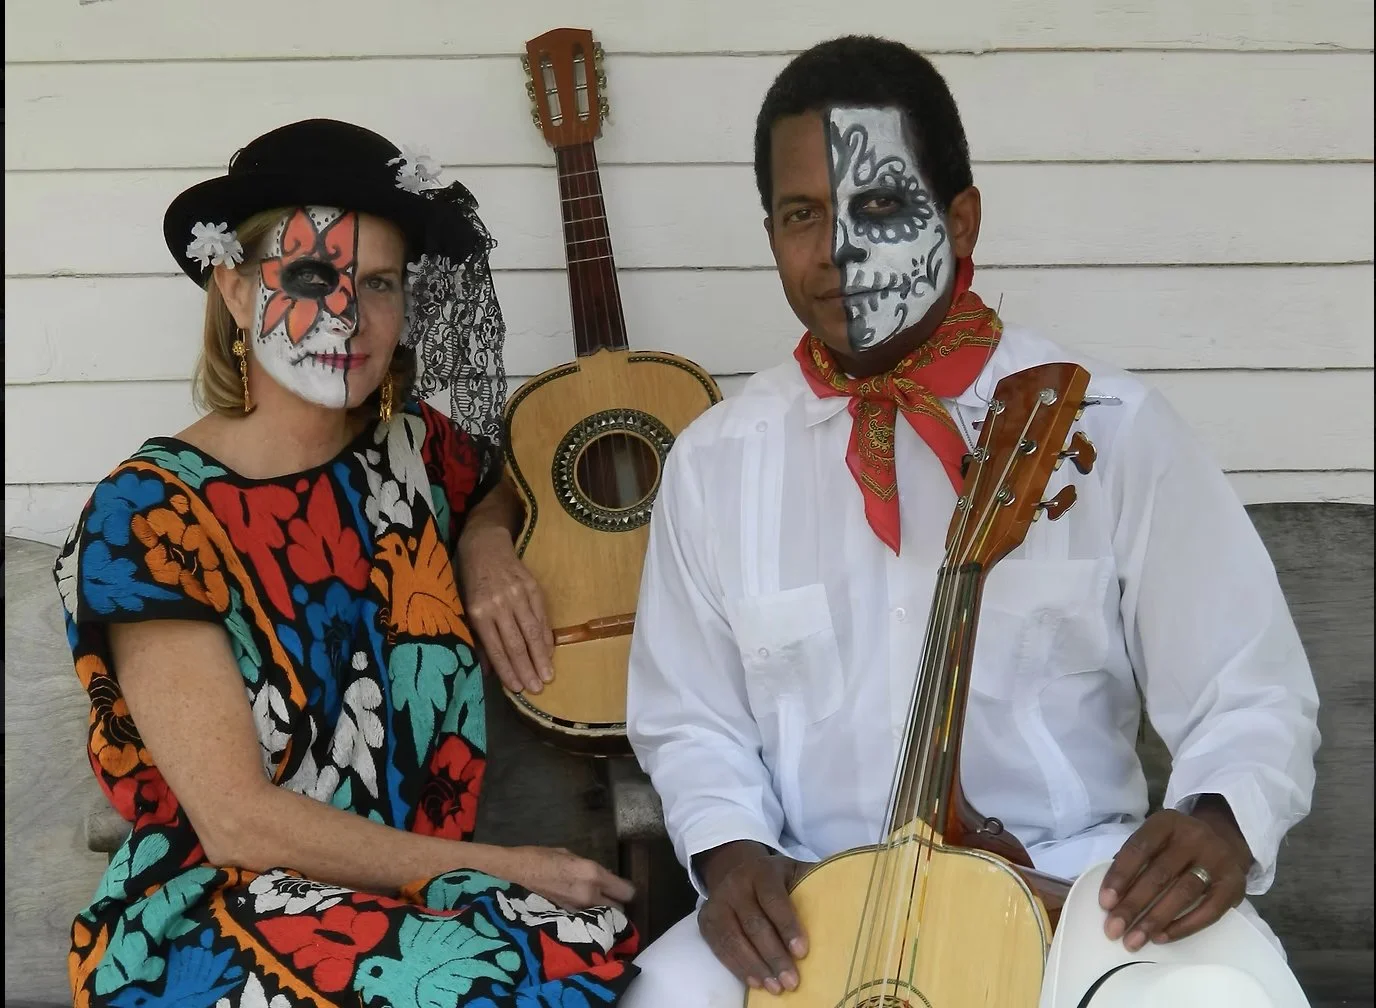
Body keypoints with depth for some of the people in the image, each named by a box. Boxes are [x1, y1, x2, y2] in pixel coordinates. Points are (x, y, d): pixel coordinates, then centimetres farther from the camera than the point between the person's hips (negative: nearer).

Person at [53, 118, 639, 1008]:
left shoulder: (415, 451, 4)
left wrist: (483, 540, 5)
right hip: (209, 923, -5)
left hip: (417, 901, 6)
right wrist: (507, 868, -13)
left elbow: (505, 489, 29)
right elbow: (240, 826, -15)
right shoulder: (148, 516, -10)